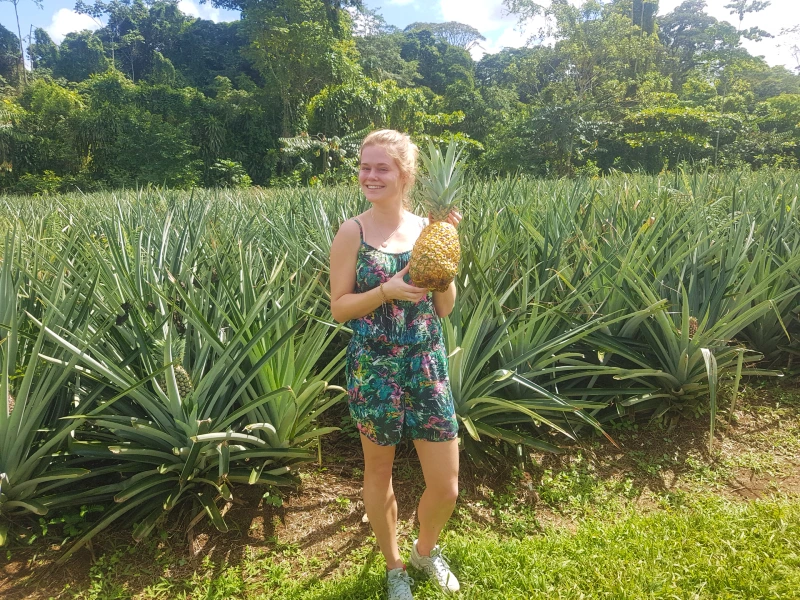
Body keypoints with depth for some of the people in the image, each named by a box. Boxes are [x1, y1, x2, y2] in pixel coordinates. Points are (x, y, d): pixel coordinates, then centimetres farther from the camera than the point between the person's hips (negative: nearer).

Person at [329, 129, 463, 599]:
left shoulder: (426, 227, 1)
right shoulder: (353, 233, -7)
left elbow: (445, 307, 1)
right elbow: (339, 308, -7)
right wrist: (387, 290, -22)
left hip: (428, 367, 3)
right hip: (375, 370, -2)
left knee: (446, 486, 9)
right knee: (379, 473, 16)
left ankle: (426, 550, 42)